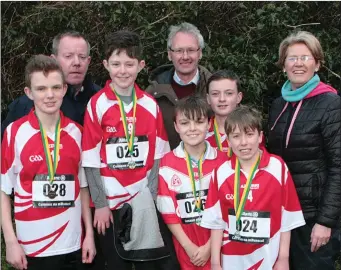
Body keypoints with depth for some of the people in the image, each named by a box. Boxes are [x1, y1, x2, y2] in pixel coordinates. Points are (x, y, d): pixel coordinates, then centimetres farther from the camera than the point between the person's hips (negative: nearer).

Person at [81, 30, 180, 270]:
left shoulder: (150, 105, 2)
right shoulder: (97, 104, -6)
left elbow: (157, 156, 3)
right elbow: (91, 161, -6)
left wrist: (151, 194, -6)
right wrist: (100, 203, -8)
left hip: (145, 202, 2)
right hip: (110, 202, -2)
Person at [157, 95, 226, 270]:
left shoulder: (221, 161, -2)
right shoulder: (167, 164, -4)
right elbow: (168, 211, -3)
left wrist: (209, 246, -8)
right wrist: (189, 246, -7)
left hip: (216, 243, 0)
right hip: (185, 246, 0)